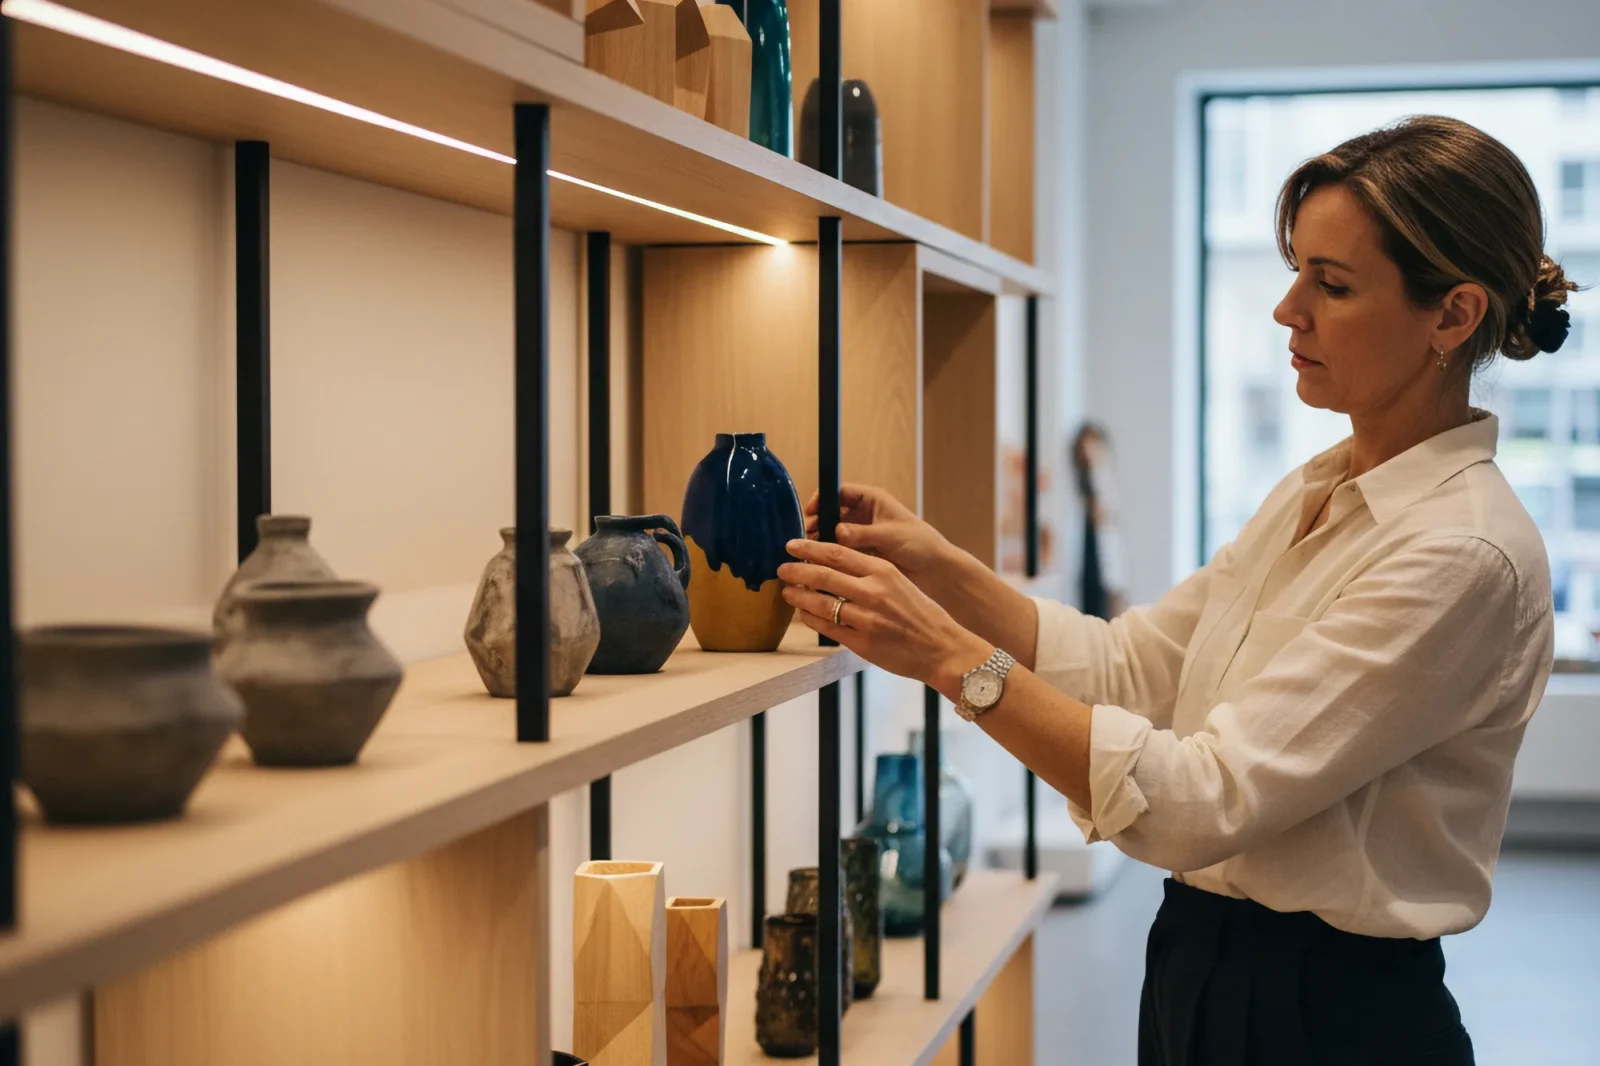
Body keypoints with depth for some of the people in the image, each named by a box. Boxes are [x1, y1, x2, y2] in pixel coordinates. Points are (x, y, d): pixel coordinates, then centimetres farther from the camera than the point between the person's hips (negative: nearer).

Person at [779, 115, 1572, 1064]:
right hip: (1200, 981, 8)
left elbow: (1203, 801, -27)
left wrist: (953, 657, -28)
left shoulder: (1466, 555, -22)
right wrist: (941, 569, -9)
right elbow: (1129, 665, 5)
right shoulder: (1312, 498, 7)